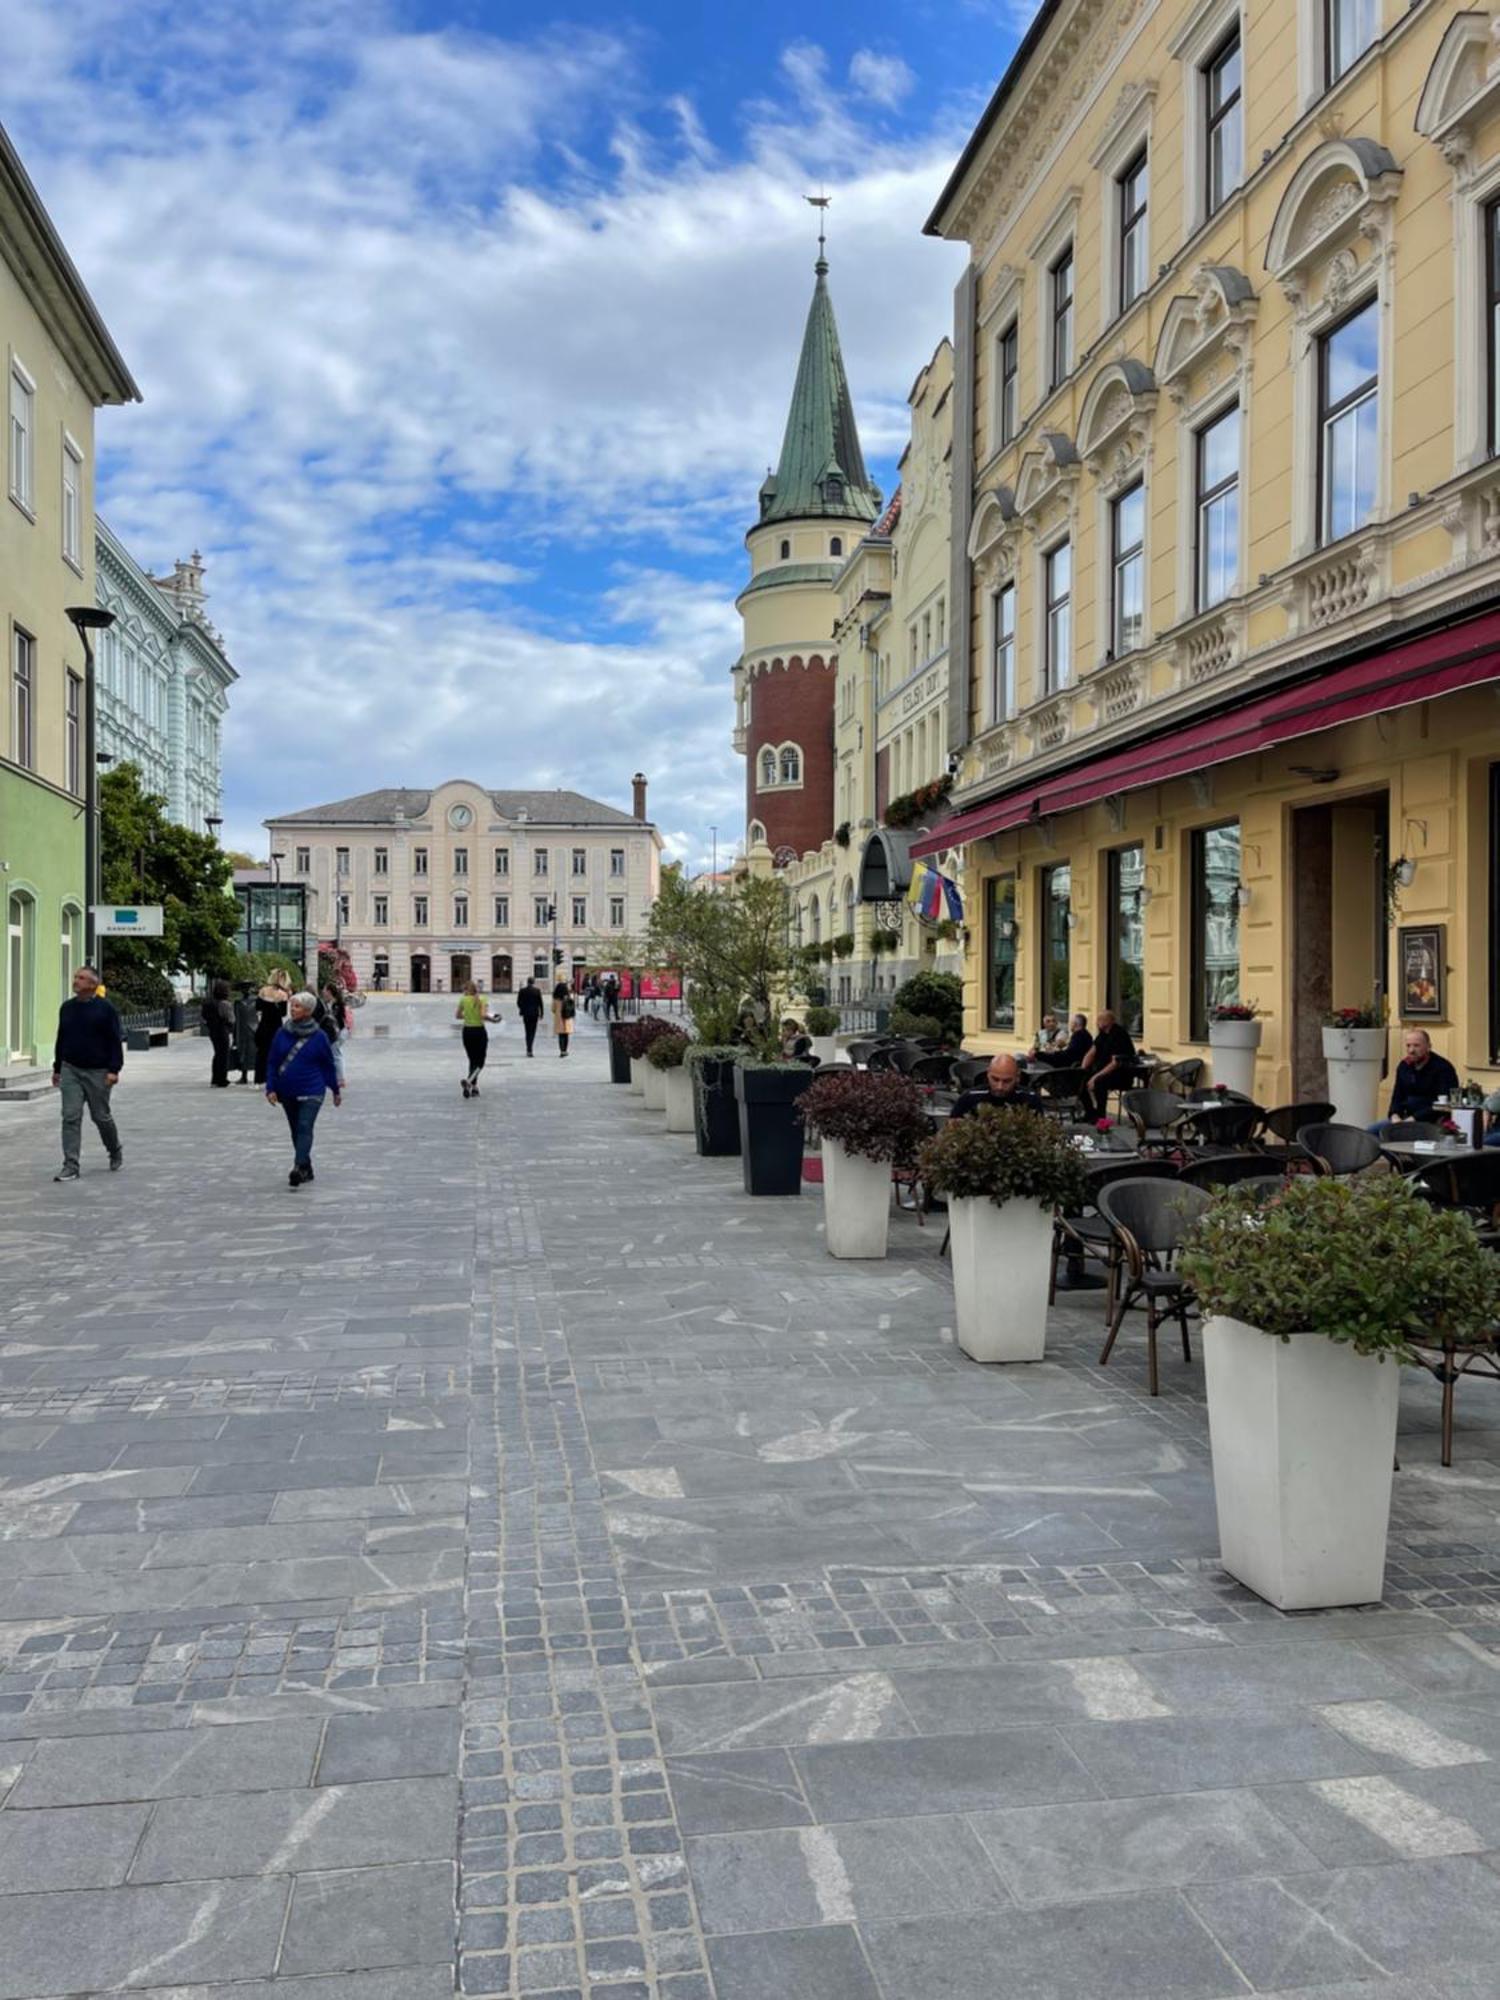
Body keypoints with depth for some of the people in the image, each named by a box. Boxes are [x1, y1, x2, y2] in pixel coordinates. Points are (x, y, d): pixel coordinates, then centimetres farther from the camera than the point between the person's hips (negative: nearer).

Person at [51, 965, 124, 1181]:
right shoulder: (66, 1008, 7)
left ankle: (116, 1151, 33)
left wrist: (114, 1070, -16)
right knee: (70, 1117, -5)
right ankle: (70, 1166, -5)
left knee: (101, 1116, 7)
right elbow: (61, 1039, 16)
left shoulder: (105, 1009, -7)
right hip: (70, 1071, 4)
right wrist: (57, 1068, 17)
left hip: (97, 1072, -4)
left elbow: (115, 1041, -9)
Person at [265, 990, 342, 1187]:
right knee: (296, 1130, 13)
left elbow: (328, 1064, 3)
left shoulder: (319, 1036, -6)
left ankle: (299, 1168, -28)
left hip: (311, 1092, -4)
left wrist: (336, 1089, 9)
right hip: (287, 1092, 4)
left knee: (305, 1128, -17)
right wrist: (271, 1088, -3)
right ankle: (306, 1169, 26)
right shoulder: (282, 1033, 0)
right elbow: (272, 1062, 4)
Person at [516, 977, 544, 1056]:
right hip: (534, 1013, -2)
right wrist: (541, 1014, 3)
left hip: (525, 1014, 2)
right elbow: (540, 1003, -4)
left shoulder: (522, 991, -1)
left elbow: (518, 1002, 2)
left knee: (528, 1031, 13)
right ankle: (529, 1049, -16)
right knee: (532, 1032, -1)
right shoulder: (537, 991, -6)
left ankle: (529, 1049, 14)